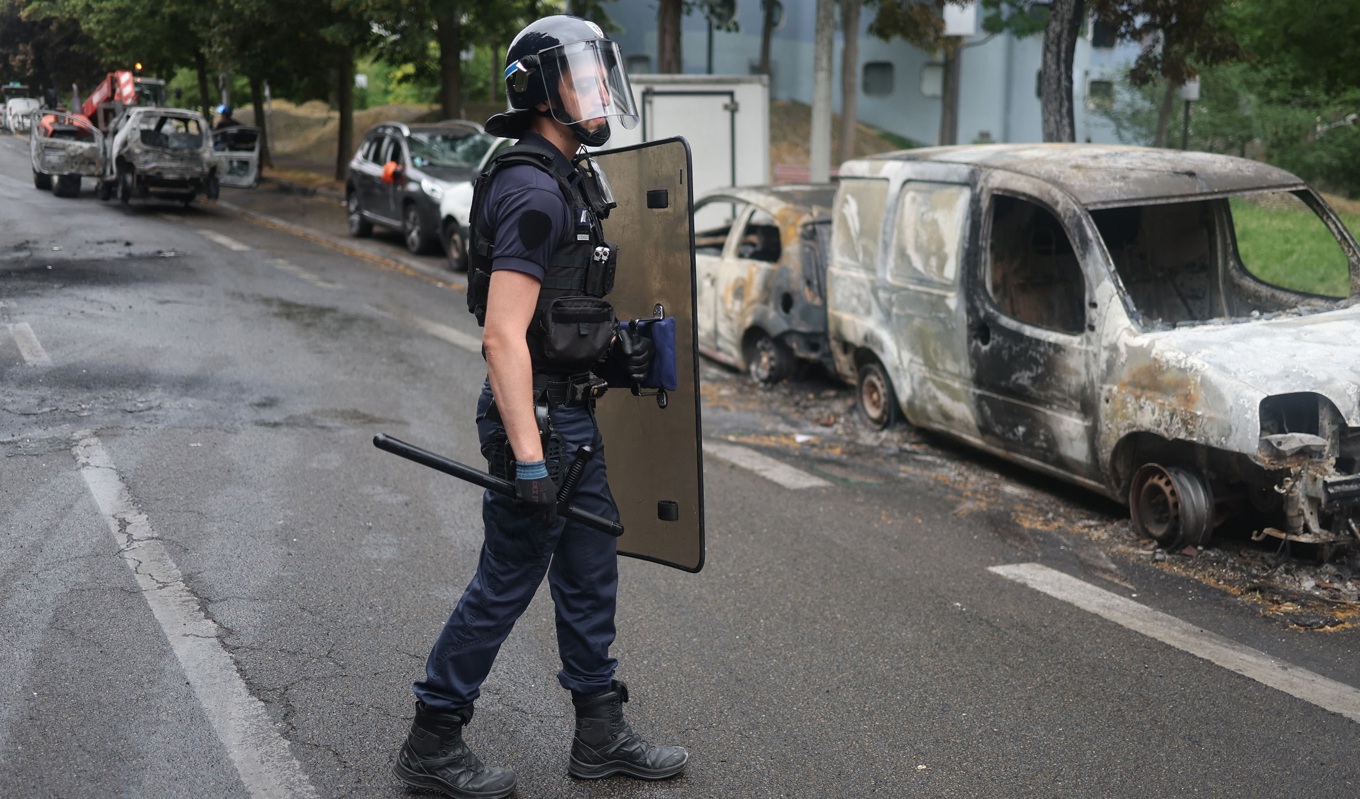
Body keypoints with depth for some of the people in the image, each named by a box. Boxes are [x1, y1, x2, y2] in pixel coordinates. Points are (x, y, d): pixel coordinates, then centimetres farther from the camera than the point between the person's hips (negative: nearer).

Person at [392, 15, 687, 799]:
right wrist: (528, 460, -28)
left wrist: (611, 351, 13)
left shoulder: (568, 179, 12)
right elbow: (504, 336, -26)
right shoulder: (534, 192, -20)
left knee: (591, 573, 16)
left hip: (573, 413, 10)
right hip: (537, 416, -10)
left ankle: (602, 734, 29)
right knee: (506, 585, 1)